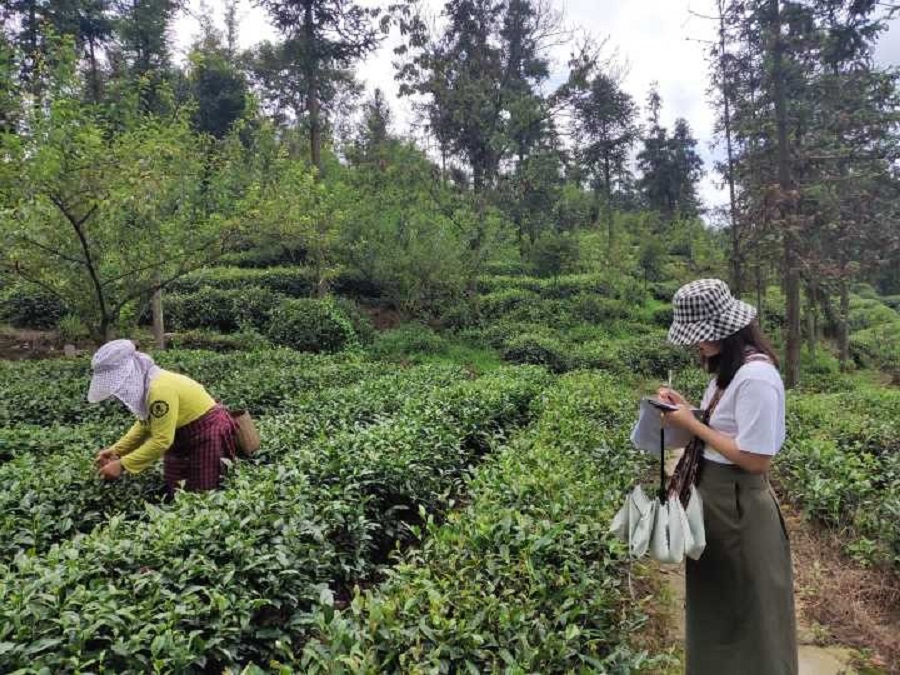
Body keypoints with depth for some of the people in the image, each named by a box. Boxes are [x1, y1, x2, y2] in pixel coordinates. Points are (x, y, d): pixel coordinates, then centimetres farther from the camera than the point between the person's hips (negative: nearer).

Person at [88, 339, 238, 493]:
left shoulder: (160, 389, -30)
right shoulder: (144, 384, -3)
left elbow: (161, 440, -28)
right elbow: (145, 425, 10)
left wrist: (122, 465, -23)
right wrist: (116, 450, 1)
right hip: (182, 438, 9)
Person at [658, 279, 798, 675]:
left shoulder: (756, 376, -24)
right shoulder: (728, 367, 5)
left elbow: (755, 459, -24)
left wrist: (691, 425, -20)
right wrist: (685, 410, -3)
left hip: (738, 507, -9)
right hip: (712, 496, 9)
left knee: (745, 615, 11)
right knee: (714, 605, 24)